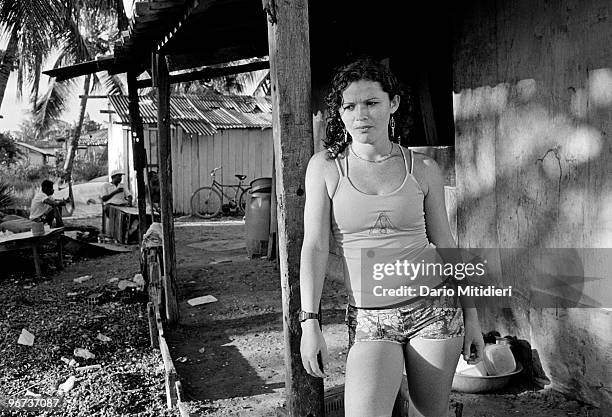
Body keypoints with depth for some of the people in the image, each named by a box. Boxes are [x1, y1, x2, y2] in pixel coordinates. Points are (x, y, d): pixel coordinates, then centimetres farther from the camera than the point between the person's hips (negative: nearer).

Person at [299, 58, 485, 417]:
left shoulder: (423, 169, 2)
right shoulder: (325, 166, -1)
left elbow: (445, 245, 8)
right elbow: (315, 246, -4)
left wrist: (471, 316, 9)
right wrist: (309, 322, -9)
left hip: (433, 306, 1)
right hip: (370, 319, -1)